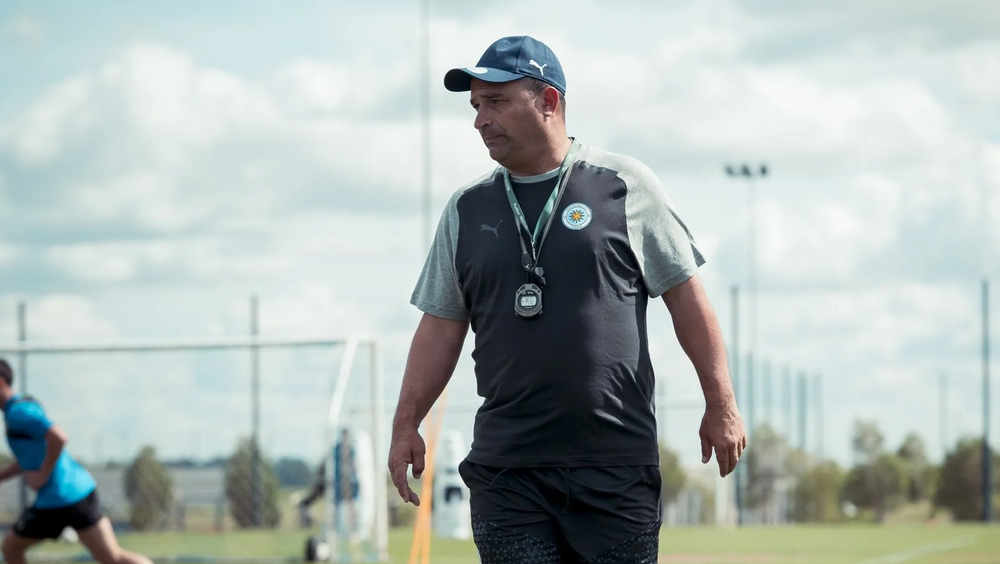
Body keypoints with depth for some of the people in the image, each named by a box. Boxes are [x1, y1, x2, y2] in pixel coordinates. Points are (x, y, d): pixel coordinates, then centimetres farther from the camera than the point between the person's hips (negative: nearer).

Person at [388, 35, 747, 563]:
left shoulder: (625, 184, 2)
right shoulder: (467, 209, 11)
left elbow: (684, 295, 3)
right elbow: (442, 325, 13)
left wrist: (720, 403, -1)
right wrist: (406, 424, 4)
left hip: (617, 463, -2)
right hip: (506, 470, 3)